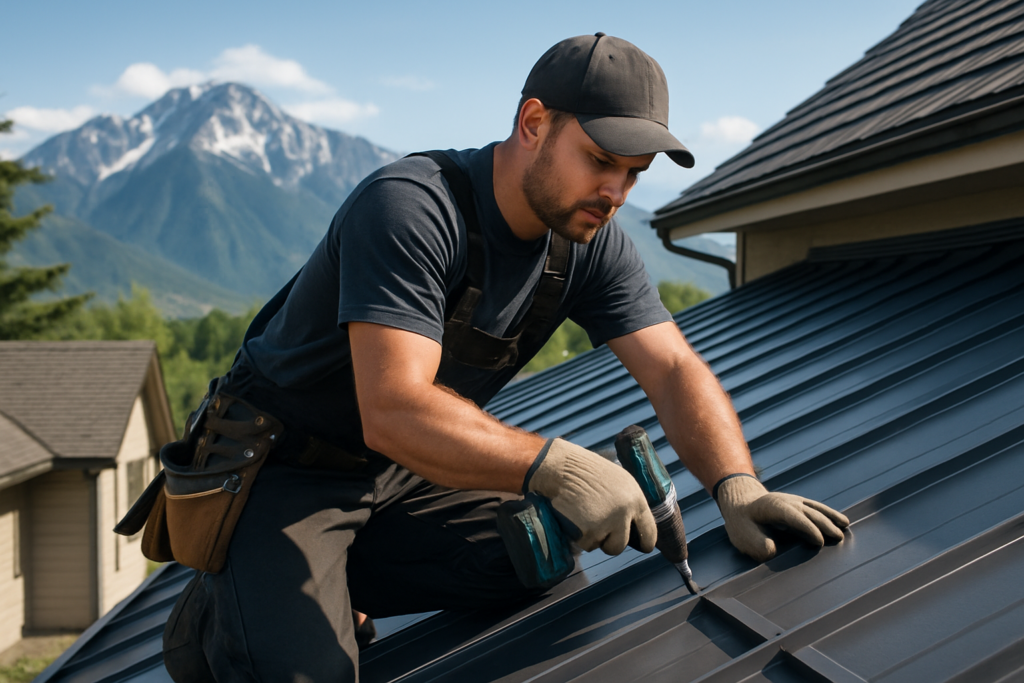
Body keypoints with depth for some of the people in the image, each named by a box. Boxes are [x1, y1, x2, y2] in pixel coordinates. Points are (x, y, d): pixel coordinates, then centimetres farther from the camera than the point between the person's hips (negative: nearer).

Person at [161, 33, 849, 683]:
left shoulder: (591, 243, -6)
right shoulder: (409, 208, -29)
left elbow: (674, 369, -10)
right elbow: (393, 413, -39)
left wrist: (737, 487, -28)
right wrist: (552, 464, -51)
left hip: (408, 471, 7)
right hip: (282, 470, -7)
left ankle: (333, 582, 5)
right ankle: (219, 611, 9)